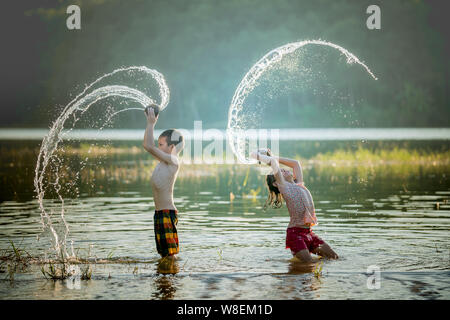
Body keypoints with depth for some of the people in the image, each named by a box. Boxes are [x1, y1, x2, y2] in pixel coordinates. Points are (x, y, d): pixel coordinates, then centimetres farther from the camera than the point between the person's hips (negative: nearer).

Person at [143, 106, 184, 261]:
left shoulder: (173, 161, -12)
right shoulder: (164, 161, 14)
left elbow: (150, 147, -20)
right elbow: (147, 145, 25)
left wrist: (151, 124, -13)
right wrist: (150, 124, 19)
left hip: (167, 213, -10)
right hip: (160, 213, 10)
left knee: (170, 254, -8)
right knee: (164, 253, 12)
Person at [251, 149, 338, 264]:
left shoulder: (298, 184, 19)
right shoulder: (283, 185, -3)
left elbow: (295, 163, 30)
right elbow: (273, 162, -8)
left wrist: (273, 158, 27)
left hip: (308, 232, 8)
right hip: (295, 233, -8)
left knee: (334, 257, 6)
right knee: (309, 262, -17)